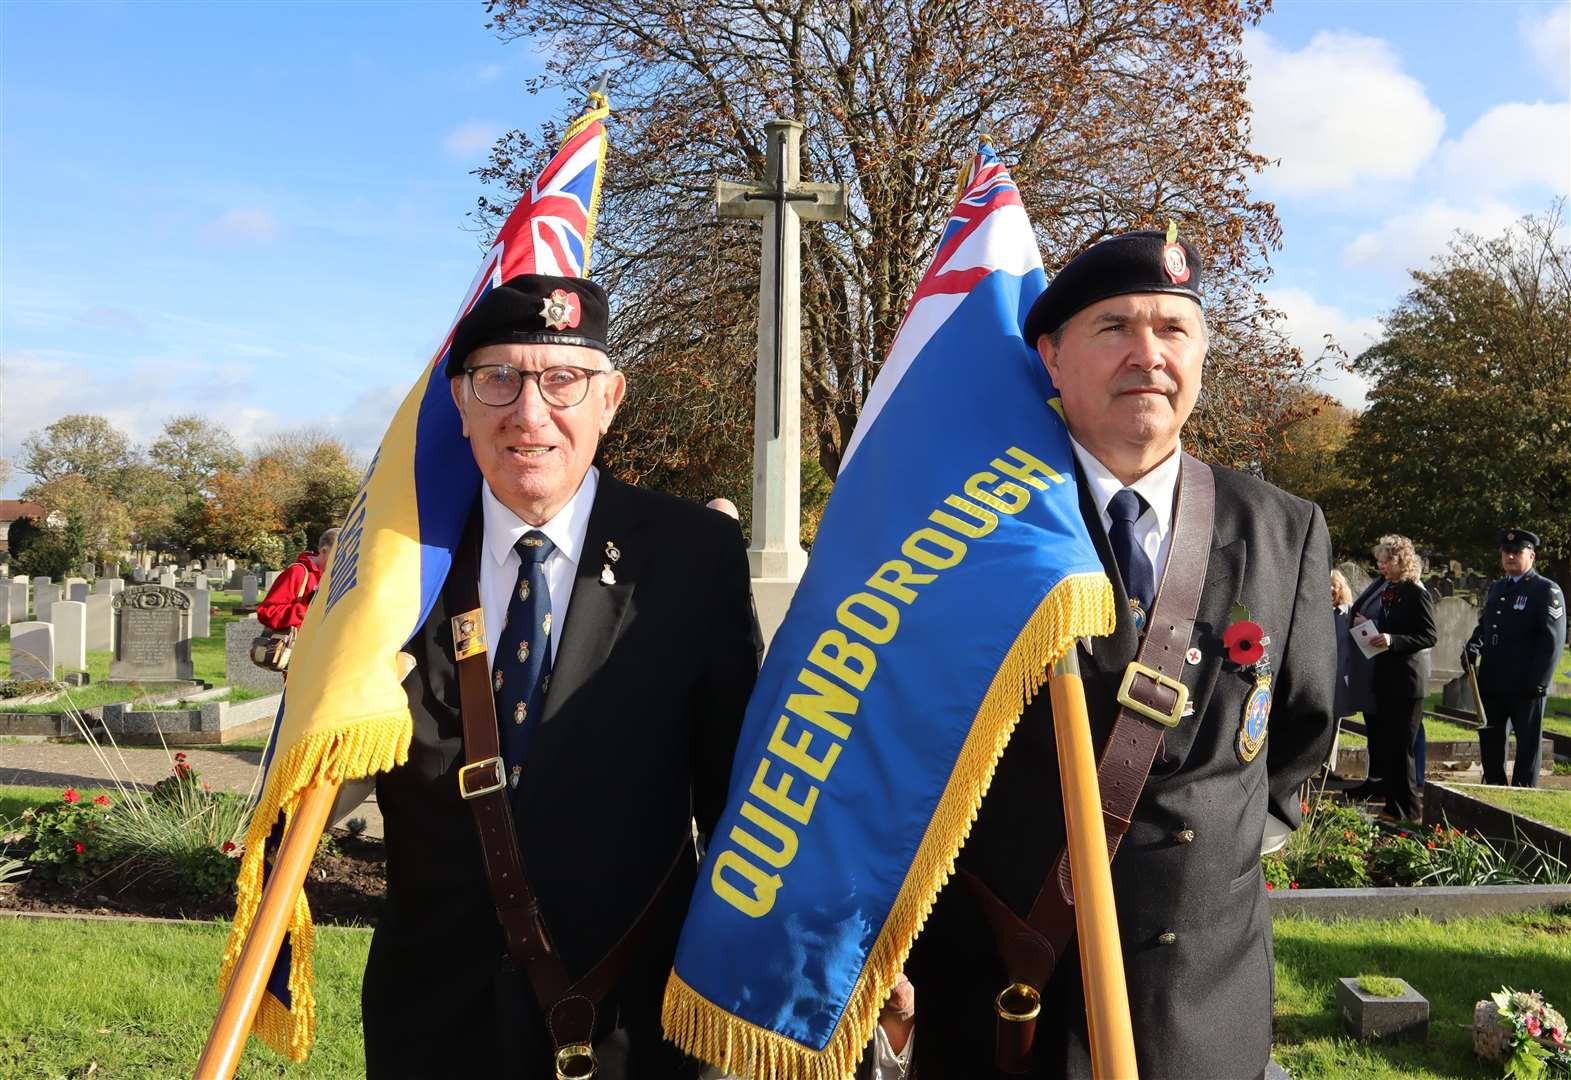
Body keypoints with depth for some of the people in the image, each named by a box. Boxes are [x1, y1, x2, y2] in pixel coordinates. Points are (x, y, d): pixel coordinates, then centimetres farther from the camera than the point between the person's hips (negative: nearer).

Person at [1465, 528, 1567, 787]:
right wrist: (1472, 650, 2)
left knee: (1528, 742, 3)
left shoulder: (1547, 591, -6)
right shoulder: (1496, 588, 16)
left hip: (1525, 686, -7)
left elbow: (1553, 640, -12)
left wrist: (1538, 683, -18)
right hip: (1491, 682, 7)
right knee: (1490, 739, 14)